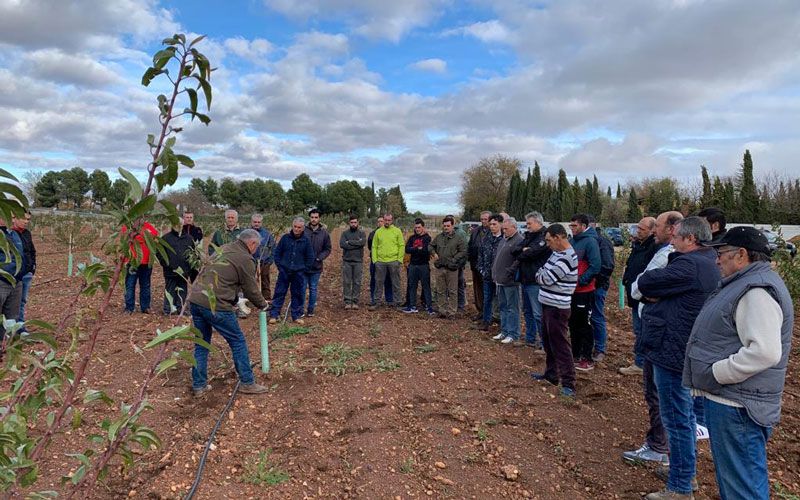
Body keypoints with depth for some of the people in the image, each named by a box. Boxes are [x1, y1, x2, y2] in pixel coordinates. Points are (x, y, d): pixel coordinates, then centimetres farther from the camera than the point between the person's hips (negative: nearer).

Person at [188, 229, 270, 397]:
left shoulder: (223, 249, 17)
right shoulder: (245, 259, -7)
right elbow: (251, 290, -1)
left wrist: (234, 299, 27)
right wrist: (263, 304, 17)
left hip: (195, 299, 8)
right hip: (215, 305, -8)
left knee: (201, 344, 18)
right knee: (238, 342, 6)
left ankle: (199, 385, 24)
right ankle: (247, 383, 14)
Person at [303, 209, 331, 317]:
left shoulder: (324, 232, 0)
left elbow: (327, 249, 5)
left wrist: (319, 258, -9)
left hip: (316, 267, 1)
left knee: (313, 289, 10)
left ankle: (311, 310, 21)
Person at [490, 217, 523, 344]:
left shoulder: (519, 241, -14)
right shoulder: (504, 239, 15)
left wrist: (508, 273, -19)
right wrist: (495, 273, 15)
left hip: (510, 281, -9)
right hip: (500, 280, 9)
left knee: (512, 308, -1)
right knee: (502, 307, 16)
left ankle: (513, 335, 7)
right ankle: (504, 331, 27)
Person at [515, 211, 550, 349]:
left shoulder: (545, 237, -12)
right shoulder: (529, 236, 16)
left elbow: (532, 252, -22)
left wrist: (521, 254, -2)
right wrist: (524, 250, -13)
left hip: (536, 281, -9)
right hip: (525, 280, 9)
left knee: (538, 314, -5)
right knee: (527, 311, 17)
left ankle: (544, 343, 4)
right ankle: (530, 339, 29)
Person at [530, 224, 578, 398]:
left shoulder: (567, 258, -22)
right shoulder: (557, 253, 9)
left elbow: (546, 278, -20)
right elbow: (544, 274, 16)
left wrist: (540, 273, 0)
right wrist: (542, 274, -4)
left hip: (557, 308, -10)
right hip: (548, 305, 10)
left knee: (560, 345, -5)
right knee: (548, 342, 19)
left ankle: (568, 383, 1)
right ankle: (551, 373, 33)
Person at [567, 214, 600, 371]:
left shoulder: (590, 241, -14)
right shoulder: (573, 241, 10)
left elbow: (595, 267, -20)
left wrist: (580, 281, -18)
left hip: (584, 291, -8)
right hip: (571, 290, 8)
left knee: (584, 325, 0)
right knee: (573, 323, 15)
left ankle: (587, 359, 10)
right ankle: (575, 354, 27)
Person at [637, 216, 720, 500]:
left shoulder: (689, 265, -22)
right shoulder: (708, 265, 12)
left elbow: (644, 284, -17)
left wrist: (651, 291, 1)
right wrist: (655, 294, -9)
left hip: (672, 352, -11)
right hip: (690, 352, 11)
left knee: (676, 420, -1)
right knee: (685, 416, 21)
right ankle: (685, 472, 36)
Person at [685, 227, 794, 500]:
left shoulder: (757, 291, -21)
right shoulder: (745, 284, 13)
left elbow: (764, 351, -30)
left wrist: (714, 373, -22)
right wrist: (715, 375, 15)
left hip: (737, 405, -11)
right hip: (727, 398, 11)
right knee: (729, 473, 23)